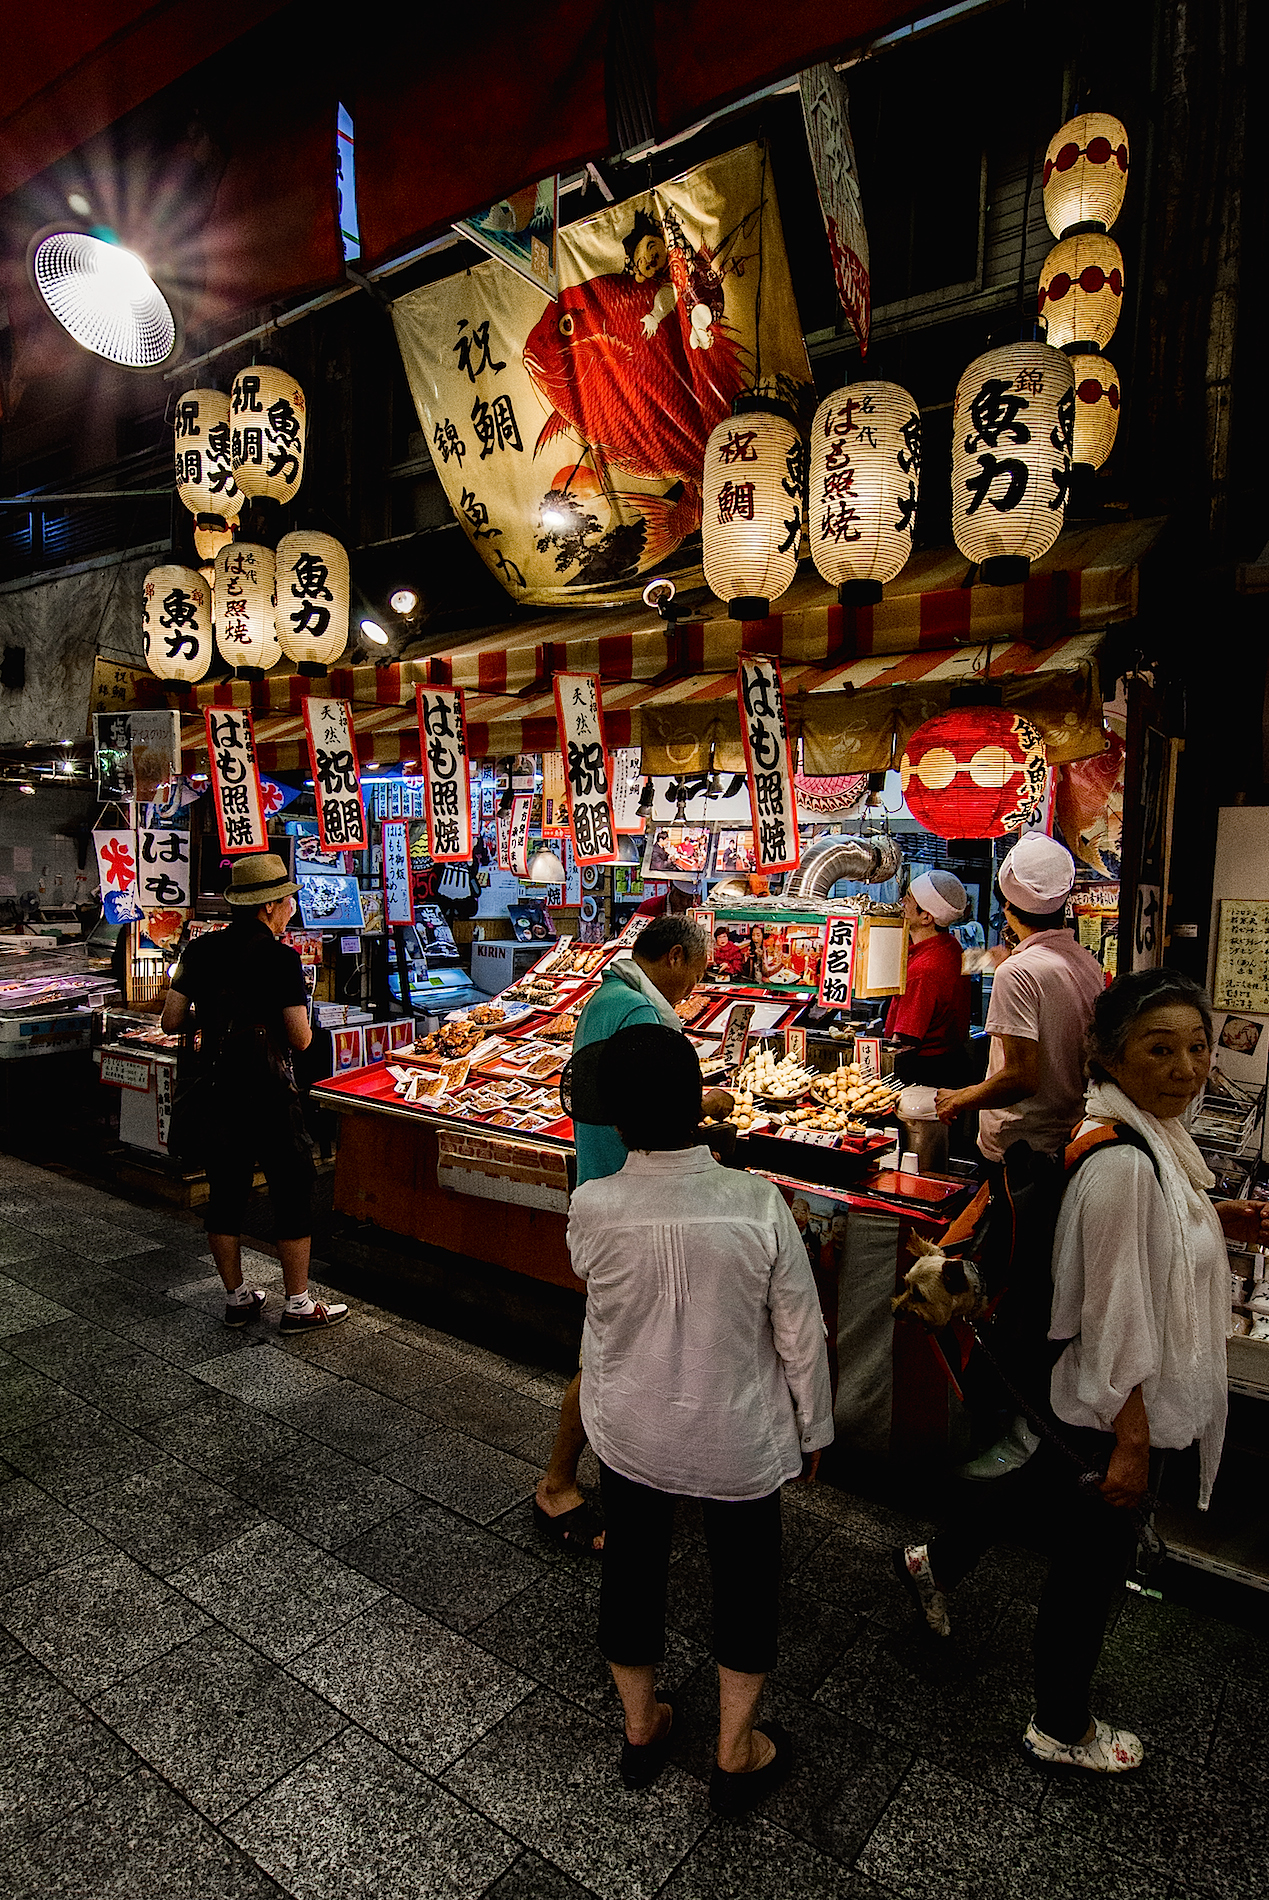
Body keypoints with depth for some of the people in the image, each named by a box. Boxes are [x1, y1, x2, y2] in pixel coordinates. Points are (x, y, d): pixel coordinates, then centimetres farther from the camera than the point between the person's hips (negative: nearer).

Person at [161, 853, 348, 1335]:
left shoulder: (201, 950, 3)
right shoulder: (280, 957, -13)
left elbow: (171, 1021, 3)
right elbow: (301, 1039, -15)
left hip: (216, 1091, 6)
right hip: (268, 1095, -6)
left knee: (225, 1193, 15)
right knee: (293, 1192, 5)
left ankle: (236, 1298, 27)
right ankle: (298, 1305, 11)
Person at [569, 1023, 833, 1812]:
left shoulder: (592, 1209, -24)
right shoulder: (758, 1204, -27)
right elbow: (801, 1334, -15)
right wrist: (813, 1427, 3)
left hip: (630, 1429, 2)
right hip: (740, 1437, -1)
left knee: (633, 1568, 25)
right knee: (745, 1577, 23)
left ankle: (641, 1728, 48)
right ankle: (736, 1755, 42)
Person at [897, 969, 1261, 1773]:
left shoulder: (1150, 1137, -1)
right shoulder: (1123, 1163, -31)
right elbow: (1116, 1315, -27)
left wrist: (1213, 1218, 0)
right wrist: (1132, 1441, -20)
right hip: (1111, 1411, -9)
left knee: (1045, 1482, 31)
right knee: (1092, 1565, 13)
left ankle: (937, 1561, 56)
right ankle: (1061, 1730, 40)